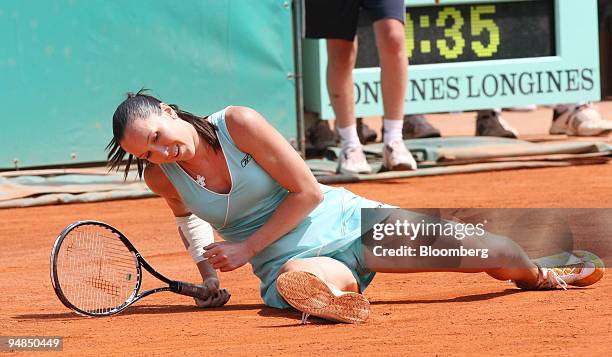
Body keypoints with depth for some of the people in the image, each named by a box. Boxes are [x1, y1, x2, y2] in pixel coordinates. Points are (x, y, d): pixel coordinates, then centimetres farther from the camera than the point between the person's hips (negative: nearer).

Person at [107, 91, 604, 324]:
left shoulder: (238, 123, -19)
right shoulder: (161, 178, -6)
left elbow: (308, 192, -15)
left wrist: (246, 247, -16)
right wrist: (208, 276, 12)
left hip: (342, 220, 0)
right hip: (287, 259, 1)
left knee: (467, 248, 1)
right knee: (303, 284, -44)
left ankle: (541, 275, 27)